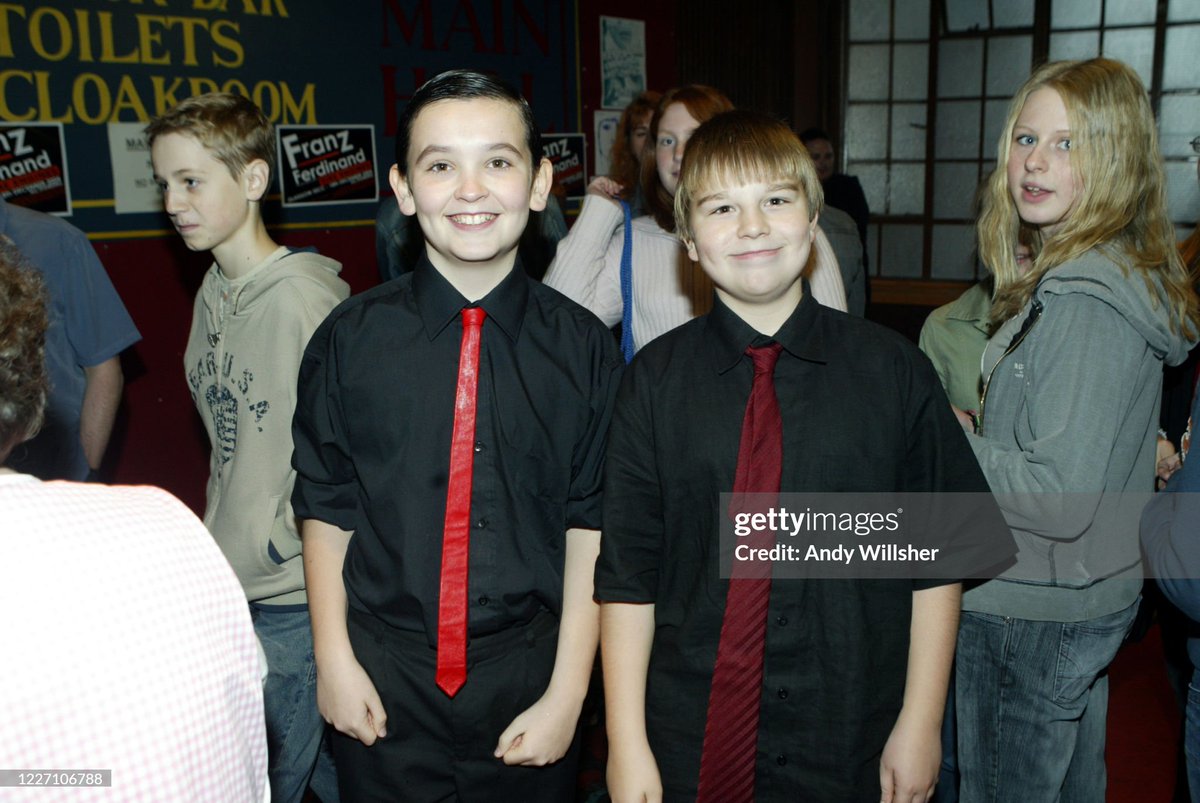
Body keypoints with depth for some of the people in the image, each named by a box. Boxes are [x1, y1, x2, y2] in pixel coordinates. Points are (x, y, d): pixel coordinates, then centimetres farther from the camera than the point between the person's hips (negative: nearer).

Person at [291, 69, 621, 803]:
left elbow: (591, 528, -6)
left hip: (528, 685, 0)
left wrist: (568, 692, -6)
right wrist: (335, 658, -1)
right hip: (384, 687, 1)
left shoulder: (584, 347, -7)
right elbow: (327, 511, 1)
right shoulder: (351, 339, -6)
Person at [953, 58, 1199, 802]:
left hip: (1035, 614, -10)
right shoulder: (1123, 277, 7)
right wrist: (967, 431, 6)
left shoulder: (1085, 303, -24)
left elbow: (1060, 498, -27)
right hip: (1092, 598, 10)